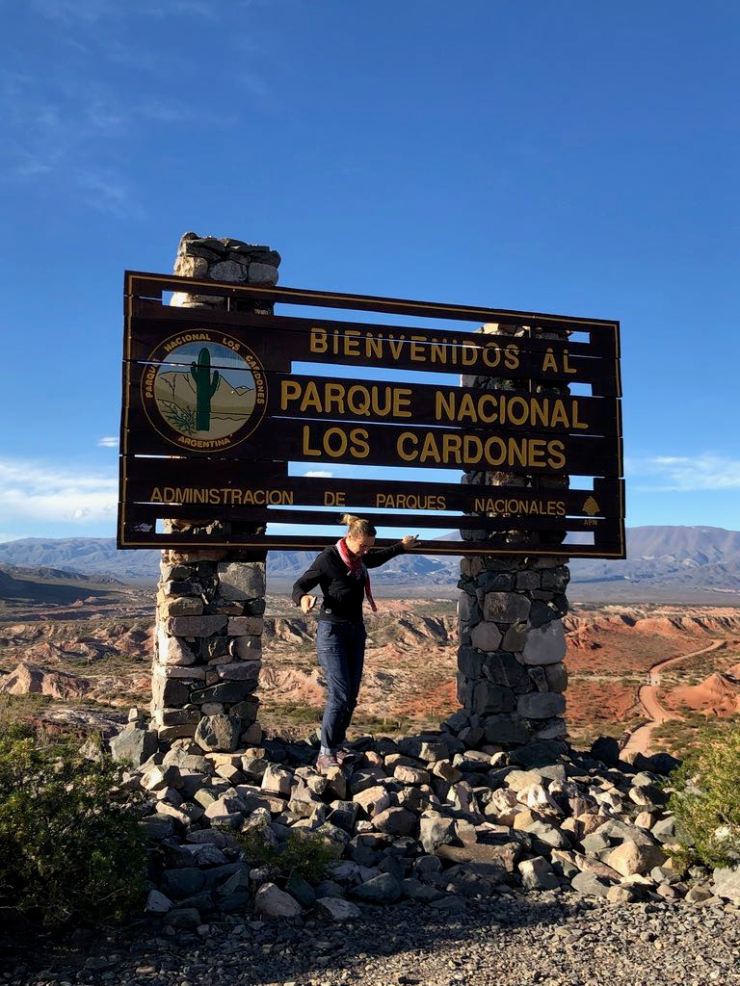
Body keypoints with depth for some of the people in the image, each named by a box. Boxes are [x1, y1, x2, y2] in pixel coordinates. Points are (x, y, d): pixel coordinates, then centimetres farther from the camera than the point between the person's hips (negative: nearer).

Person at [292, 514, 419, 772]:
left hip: (356, 630, 7)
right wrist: (303, 598, -36)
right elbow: (299, 585, -14)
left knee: (351, 695, 6)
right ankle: (325, 755, -8)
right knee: (339, 695, -14)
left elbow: (377, 559, 28)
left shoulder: (360, 558, 5)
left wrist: (401, 546, 38)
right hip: (332, 631, -7)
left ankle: (337, 745, 17)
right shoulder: (328, 558, -15)